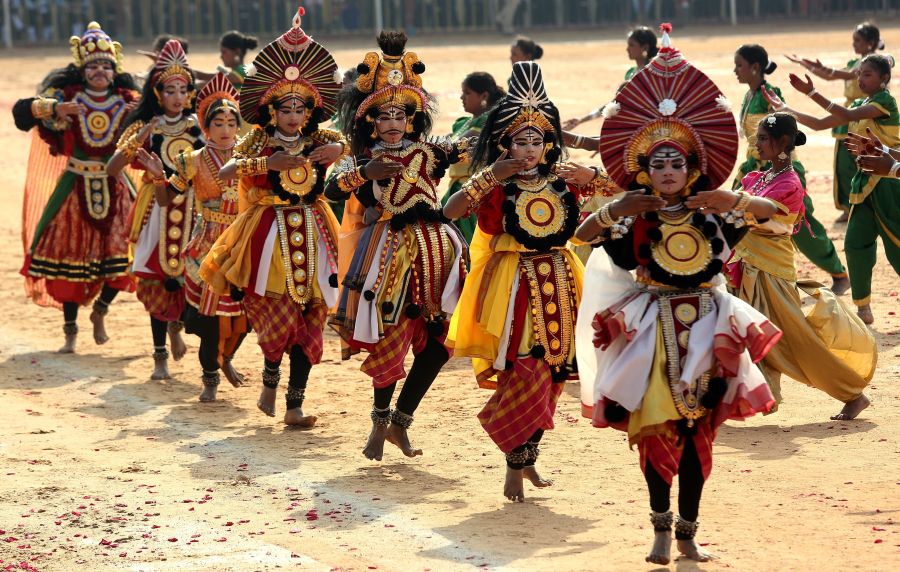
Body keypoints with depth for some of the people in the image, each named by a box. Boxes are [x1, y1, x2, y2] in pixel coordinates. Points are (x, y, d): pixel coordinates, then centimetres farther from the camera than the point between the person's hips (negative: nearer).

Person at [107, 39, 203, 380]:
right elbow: (112, 167, -9)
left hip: (193, 208, 1)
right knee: (157, 279, -2)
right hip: (158, 209, -1)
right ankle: (160, 356, 6)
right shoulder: (145, 128, 1)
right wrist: (140, 139, -18)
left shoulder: (199, 125, 5)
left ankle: (177, 325, 29)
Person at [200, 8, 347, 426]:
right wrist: (268, 163, -27)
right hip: (271, 235, -3)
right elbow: (225, 172, -17)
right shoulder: (259, 144, -2)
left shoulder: (319, 142, 6)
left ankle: (295, 404, 8)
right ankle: (270, 380, 16)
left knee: (309, 325, 1)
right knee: (282, 319, -12)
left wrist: (338, 149, -24)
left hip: (311, 235, 3)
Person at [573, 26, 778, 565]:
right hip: (652, 330, -1)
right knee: (654, 432, 0)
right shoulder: (634, 221, -2)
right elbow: (583, 233, -12)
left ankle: (688, 530, 9)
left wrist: (739, 202, -11)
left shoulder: (712, 217, 1)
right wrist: (617, 208, -23)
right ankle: (662, 525, 13)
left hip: (704, 330, 1)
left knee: (697, 433, 2)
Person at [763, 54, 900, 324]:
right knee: (856, 243, 1)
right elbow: (820, 124, 14)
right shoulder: (859, 105, 13)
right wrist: (783, 109, 9)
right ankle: (863, 309, 9)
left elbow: (847, 116, -26)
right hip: (865, 180, 8)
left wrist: (812, 93, -29)